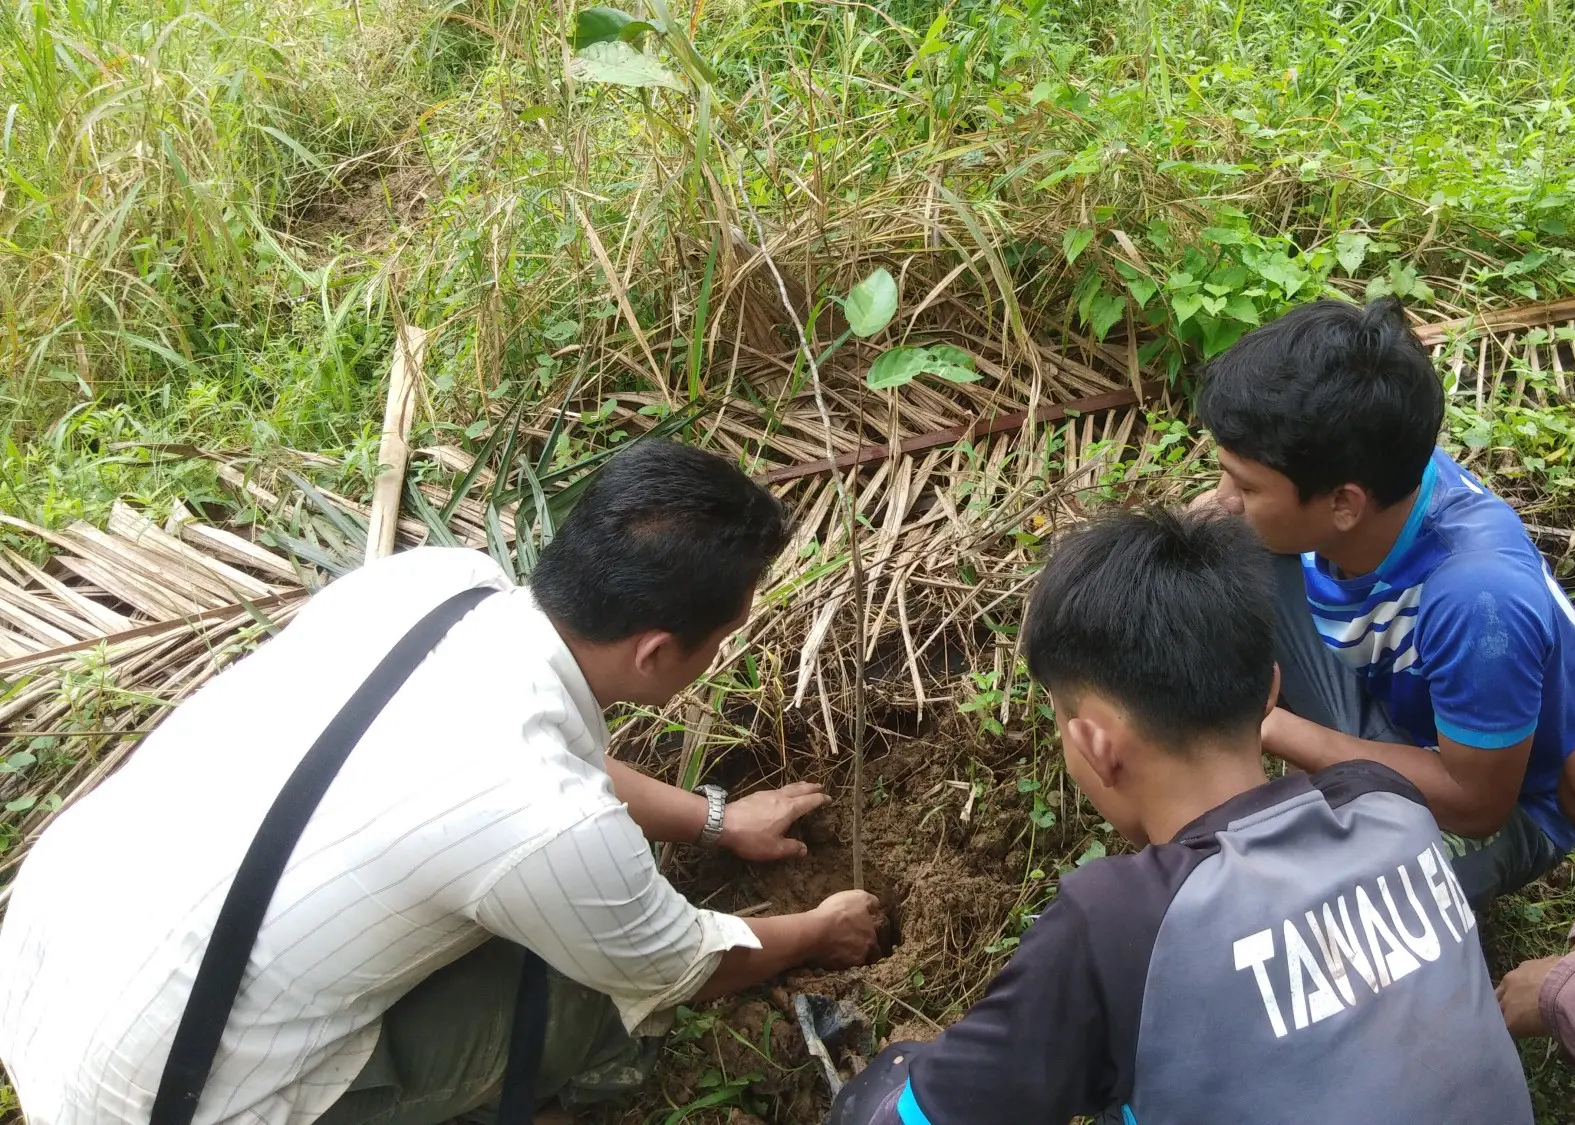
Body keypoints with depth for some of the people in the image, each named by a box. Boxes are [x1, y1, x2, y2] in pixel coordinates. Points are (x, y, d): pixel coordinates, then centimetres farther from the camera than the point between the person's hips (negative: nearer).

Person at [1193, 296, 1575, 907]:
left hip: (1495, 803, -5)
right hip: (1375, 704, 5)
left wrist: (1270, 728, -28)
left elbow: (1478, 802, -27)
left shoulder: (1479, 599, -41)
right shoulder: (1370, 470, -23)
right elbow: (1211, 517, -2)